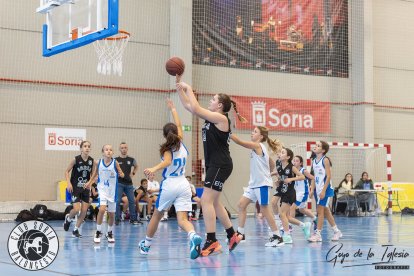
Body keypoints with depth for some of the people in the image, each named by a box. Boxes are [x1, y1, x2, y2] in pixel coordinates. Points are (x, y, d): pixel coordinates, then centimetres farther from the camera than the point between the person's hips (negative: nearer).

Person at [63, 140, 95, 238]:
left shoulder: (92, 161, -1)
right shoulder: (76, 159, -12)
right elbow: (67, 171, -4)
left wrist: (89, 182, -4)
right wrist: (69, 183, -15)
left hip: (85, 187, 4)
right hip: (75, 187, -4)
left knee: (84, 211, 0)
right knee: (76, 209, -13)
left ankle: (76, 230, 15)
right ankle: (68, 218, 21)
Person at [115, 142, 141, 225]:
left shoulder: (131, 159, 7)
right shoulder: (116, 160, -2)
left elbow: (136, 166, 26)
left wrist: (133, 173, 12)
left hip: (129, 183, 3)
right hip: (119, 183, -3)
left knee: (132, 201, 6)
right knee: (118, 201, -7)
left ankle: (133, 219, 15)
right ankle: (116, 219, -1)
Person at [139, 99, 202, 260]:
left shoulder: (167, 148, -2)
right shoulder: (181, 144, 11)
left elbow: (167, 162, -25)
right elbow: (179, 126, 28)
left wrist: (154, 169, -41)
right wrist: (173, 109, 38)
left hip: (169, 185, -3)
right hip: (184, 185, 3)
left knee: (157, 216, 17)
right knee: (182, 219, -8)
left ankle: (146, 245, 31)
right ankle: (193, 236, -40)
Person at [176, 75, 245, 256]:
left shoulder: (221, 118, -12)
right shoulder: (211, 118, 13)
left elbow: (195, 109, -19)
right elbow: (188, 106, 16)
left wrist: (189, 88, -8)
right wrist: (179, 86, 12)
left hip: (220, 165, -10)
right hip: (214, 165, 10)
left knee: (206, 201, -13)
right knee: (213, 202, 15)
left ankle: (212, 242, -13)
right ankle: (233, 235, 27)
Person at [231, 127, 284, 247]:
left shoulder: (257, 146, -11)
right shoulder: (259, 148, 15)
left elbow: (239, 141, -20)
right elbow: (272, 165, 21)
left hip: (262, 184, -9)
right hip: (254, 183, 9)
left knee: (264, 209, -5)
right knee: (241, 204, 4)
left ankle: (277, 237, 2)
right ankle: (240, 233, 8)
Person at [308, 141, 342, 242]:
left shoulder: (325, 160, -10)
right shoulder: (314, 161, 10)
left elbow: (328, 176, -14)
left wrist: (323, 191, -18)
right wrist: (312, 190, 6)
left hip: (325, 189, -8)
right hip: (318, 189, 8)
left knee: (320, 210, -9)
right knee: (326, 211, 12)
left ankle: (317, 234, -6)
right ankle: (337, 231, 23)